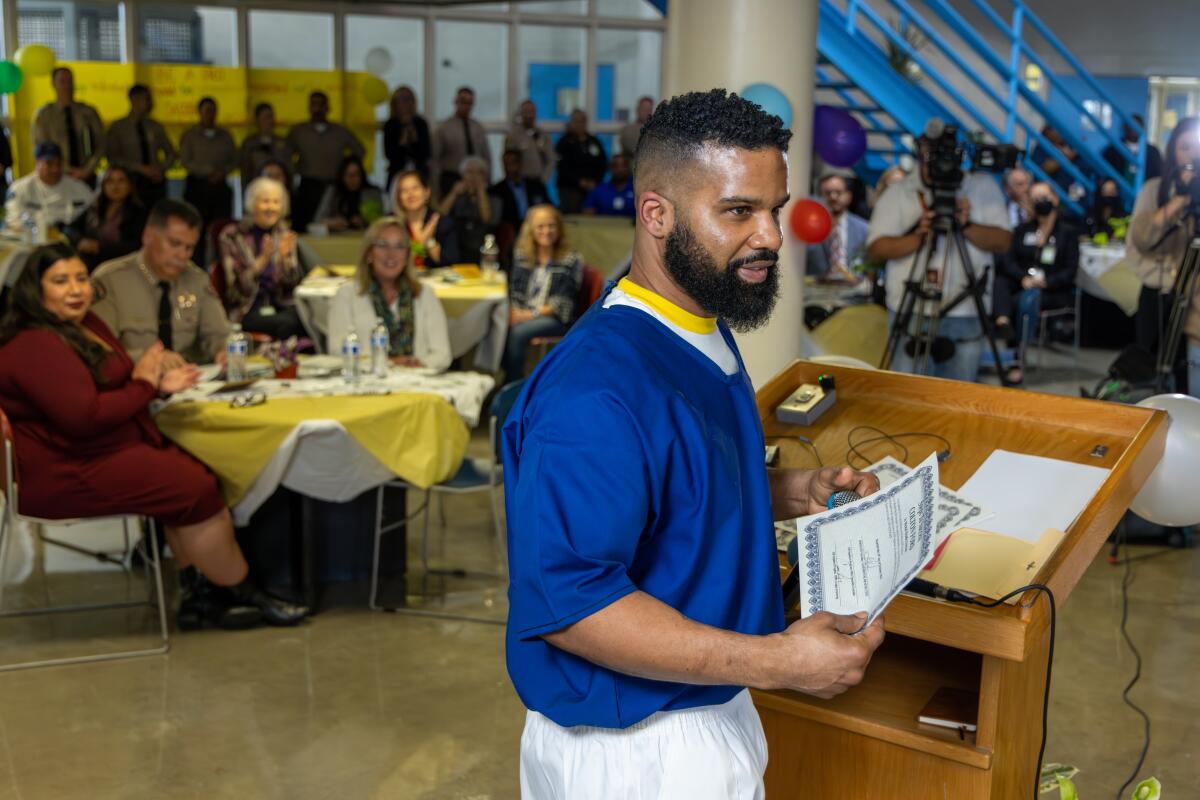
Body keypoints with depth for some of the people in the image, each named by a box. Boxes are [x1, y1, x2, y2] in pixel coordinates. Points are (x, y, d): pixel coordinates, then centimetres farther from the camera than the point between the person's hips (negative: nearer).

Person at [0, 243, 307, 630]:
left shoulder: (85, 323, 12)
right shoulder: (35, 346, -20)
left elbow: (116, 384, 21)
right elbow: (84, 417, -28)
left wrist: (157, 382, -1)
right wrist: (143, 385, -14)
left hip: (103, 450, 10)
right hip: (65, 474, -10)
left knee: (197, 478, -7)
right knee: (195, 489, -15)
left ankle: (199, 594, -5)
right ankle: (244, 594, 0)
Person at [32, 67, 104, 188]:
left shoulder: (89, 113, 6)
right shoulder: (43, 115, 3)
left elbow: (99, 145, 6)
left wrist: (87, 170, -9)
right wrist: (68, 170, -11)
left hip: (86, 176, 1)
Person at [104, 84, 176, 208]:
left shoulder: (156, 127, 12)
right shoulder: (117, 128, 3)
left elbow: (171, 153, 20)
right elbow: (113, 158, -6)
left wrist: (162, 169, 0)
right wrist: (141, 168, -14)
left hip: (156, 181, 3)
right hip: (132, 183, -3)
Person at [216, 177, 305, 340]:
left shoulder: (285, 234, 11)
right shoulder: (232, 236, -1)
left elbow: (293, 284, 7)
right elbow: (236, 288, -9)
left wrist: (285, 257, -12)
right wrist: (262, 259, -20)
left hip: (282, 305, 4)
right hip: (246, 311, -4)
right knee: (287, 323, -34)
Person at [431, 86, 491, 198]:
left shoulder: (478, 128, 11)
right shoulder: (444, 127, -1)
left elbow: (486, 157, 14)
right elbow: (435, 160, -2)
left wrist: (486, 183, 6)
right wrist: (436, 188, -6)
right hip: (451, 180, -3)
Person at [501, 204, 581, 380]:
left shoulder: (572, 260, -2)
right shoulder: (521, 255, 14)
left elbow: (562, 302, -7)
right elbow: (514, 290, 11)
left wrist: (532, 314, -17)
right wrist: (513, 312, -11)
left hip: (555, 318, -4)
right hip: (522, 313, 4)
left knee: (518, 331, -33)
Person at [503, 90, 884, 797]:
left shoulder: (705, 329, 3)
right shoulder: (596, 392, -29)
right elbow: (565, 601, -32)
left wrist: (792, 492, -1)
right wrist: (778, 660, -30)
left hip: (709, 710, 9)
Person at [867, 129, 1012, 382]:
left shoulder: (984, 188, 6)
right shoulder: (897, 193, 4)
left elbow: (1002, 241, -1)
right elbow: (875, 249, -4)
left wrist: (967, 226, -18)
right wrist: (917, 236, -20)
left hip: (966, 314, 1)